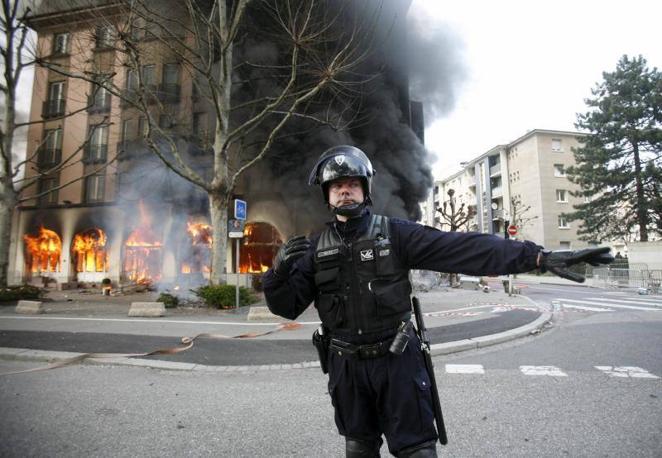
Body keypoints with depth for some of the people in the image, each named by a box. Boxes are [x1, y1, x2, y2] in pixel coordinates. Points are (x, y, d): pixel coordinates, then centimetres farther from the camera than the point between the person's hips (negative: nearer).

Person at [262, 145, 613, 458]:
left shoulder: (393, 233, -8)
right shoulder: (316, 249, 0)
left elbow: (462, 248, -17)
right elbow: (286, 306, 0)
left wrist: (538, 256, -27)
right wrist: (279, 271, -21)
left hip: (396, 360, -2)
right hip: (346, 366, 3)